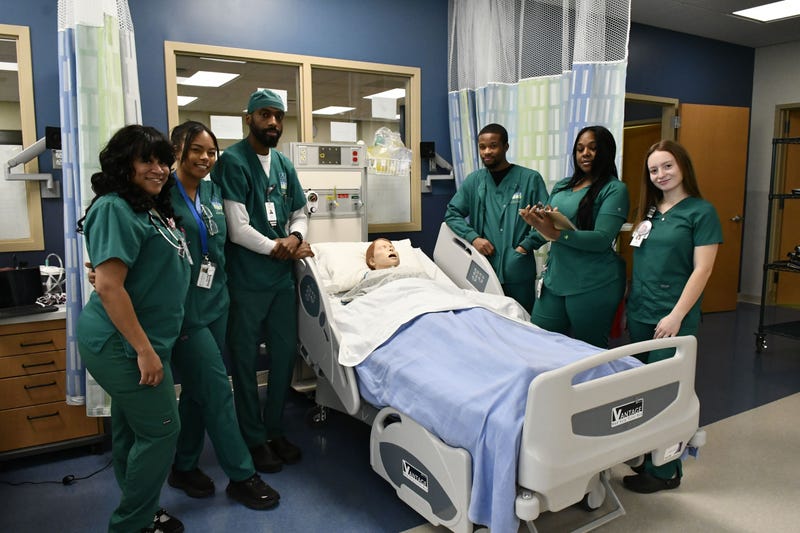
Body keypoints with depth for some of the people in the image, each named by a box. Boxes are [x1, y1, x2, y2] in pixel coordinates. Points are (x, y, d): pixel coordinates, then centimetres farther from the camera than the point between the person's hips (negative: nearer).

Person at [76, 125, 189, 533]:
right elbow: (108, 286, -25)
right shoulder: (115, 209, -18)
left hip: (129, 344, 9)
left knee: (132, 430, 19)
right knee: (161, 430, 1)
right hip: (124, 345, -9)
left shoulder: (148, 208, 12)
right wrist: (145, 350, -24)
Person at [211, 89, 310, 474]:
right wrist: (277, 248, -6)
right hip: (247, 279, -7)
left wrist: (294, 237, -5)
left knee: (284, 352, 14)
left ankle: (275, 429, 31)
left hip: (282, 276, 7)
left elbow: (300, 214, 17)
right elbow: (238, 230, -17)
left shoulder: (284, 164, 12)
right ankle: (255, 438, 22)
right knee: (245, 359, 6)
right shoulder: (233, 162, -11)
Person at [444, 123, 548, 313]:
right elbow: (452, 213, 9)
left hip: (519, 273, -2)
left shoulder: (530, 179, -2)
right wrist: (473, 237, -5)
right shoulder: (474, 181, 7)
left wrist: (525, 246, -11)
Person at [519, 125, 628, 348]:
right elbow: (547, 233, 13)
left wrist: (556, 234, -26)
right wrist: (537, 223, -10)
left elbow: (602, 239, -17)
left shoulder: (614, 189, -5)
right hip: (555, 279, 6)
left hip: (594, 286, -5)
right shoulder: (562, 186, 13)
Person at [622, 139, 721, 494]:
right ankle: (646, 455, 28)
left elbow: (702, 269, -12)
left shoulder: (701, 212, -6)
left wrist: (676, 316, -17)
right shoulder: (649, 209, 12)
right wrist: (630, 304, 13)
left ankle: (665, 471, 13)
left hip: (672, 318, -6)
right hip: (639, 314, 6)